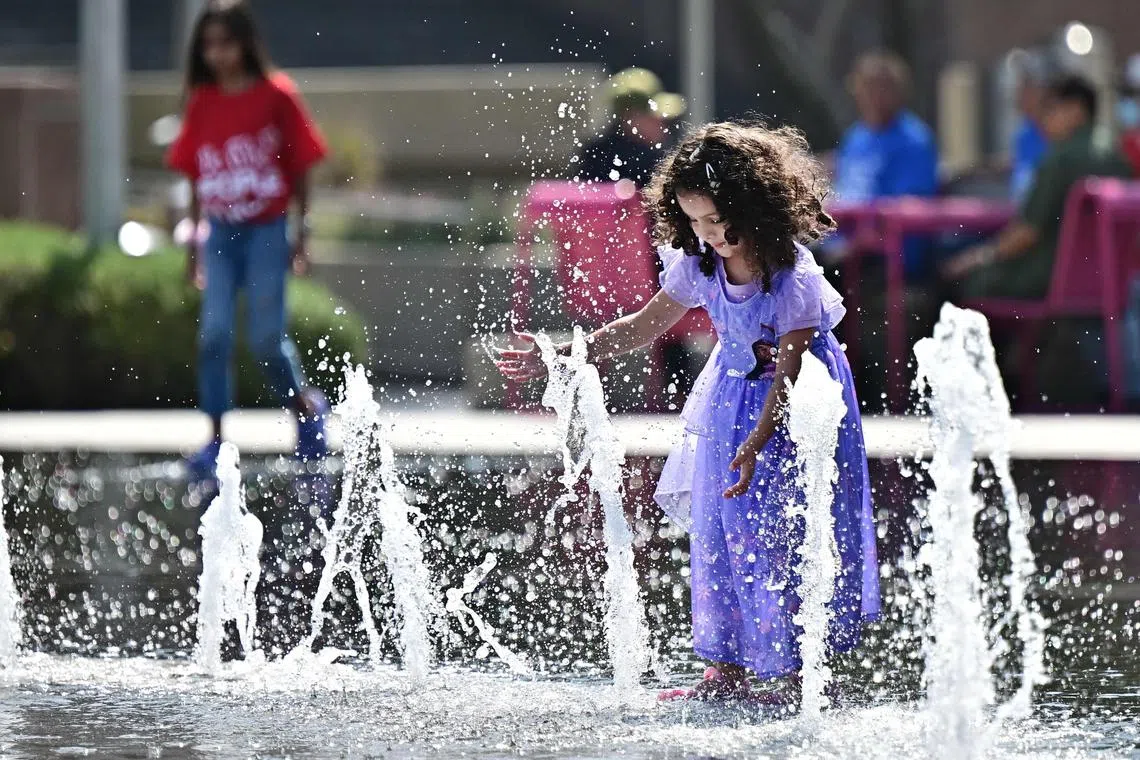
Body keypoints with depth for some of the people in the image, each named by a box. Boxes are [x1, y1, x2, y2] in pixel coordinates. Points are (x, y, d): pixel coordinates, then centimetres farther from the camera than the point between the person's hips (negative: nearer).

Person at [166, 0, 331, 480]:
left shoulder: (277, 95, -5)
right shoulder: (202, 102, 5)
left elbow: (300, 169, -1)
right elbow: (195, 176, 12)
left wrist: (302, 236, -3)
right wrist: (193, 244, 13)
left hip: (266, 229, -3)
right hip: (220, 232, 3)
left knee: (267, 339, -3)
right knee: (214, 333, -7)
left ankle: (307, 407, 24)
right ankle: (217, 438, -2)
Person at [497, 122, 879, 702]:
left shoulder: (795, 279, -27)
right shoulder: (698, 263, -10)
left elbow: (788, 372, -24)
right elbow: (645, 326, 0)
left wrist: (755, 446, -33)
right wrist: (564, 357, -7)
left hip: (796, 405, -6)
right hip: (733, 396, 6)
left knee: (777, 538, -9)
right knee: (716, 532, 6)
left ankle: (792, 674, 1)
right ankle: (725, 671, 13)